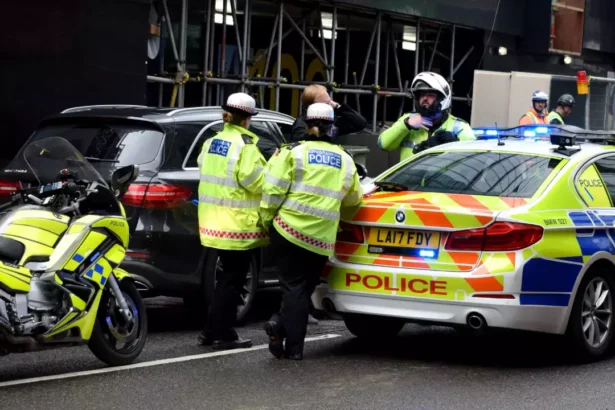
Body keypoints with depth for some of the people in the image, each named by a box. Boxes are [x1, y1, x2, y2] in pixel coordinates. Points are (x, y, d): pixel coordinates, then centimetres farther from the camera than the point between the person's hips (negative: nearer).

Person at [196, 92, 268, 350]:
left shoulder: (212, 142, 10)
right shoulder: (245, 144, -14)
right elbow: (254, 180, -20)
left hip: (215, 220, 8)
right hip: (237, 223, -8)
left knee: (228, 276, 19)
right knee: (232, 279, 0)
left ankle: (212, 331, 22)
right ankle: (223, 335, 3)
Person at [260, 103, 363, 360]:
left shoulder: (294, 152, -2)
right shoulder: (345, 161, 11)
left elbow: (273, 191, -8)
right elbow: (352, 202, 18)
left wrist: (266, 220, 4)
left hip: (288, 230, -2)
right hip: (321, 238, 2)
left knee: (293, 287, 11)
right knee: (304, 288, 9)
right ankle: (293, 345, -2)